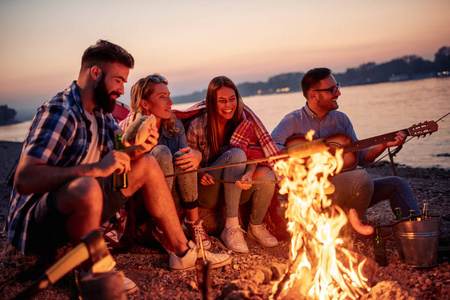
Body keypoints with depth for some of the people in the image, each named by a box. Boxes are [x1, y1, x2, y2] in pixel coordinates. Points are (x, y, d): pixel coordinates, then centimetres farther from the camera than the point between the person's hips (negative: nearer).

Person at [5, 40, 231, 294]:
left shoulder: (102, 111, 6)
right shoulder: (60, 112, -22)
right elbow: (24, 180, -32)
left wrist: (139, 149, -16)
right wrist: (95, 169, -35)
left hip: (80, 207, 9)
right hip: (35, 223, -9)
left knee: (148, 166, 5)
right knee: (86, 187, -40)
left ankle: (182, 252, 11)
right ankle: (93, 273, -14)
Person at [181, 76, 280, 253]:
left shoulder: (244, 121, -2)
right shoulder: (197, 126, -9)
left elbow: (254, 154, -8)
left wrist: (249, 174, -31)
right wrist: (200, 174, -25)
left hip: (235, 190, 3)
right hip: (208, 192, -3)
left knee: (266, 175, -28)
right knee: (236, 154, -30)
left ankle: (256, 227, -1)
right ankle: (231, 228, -29)